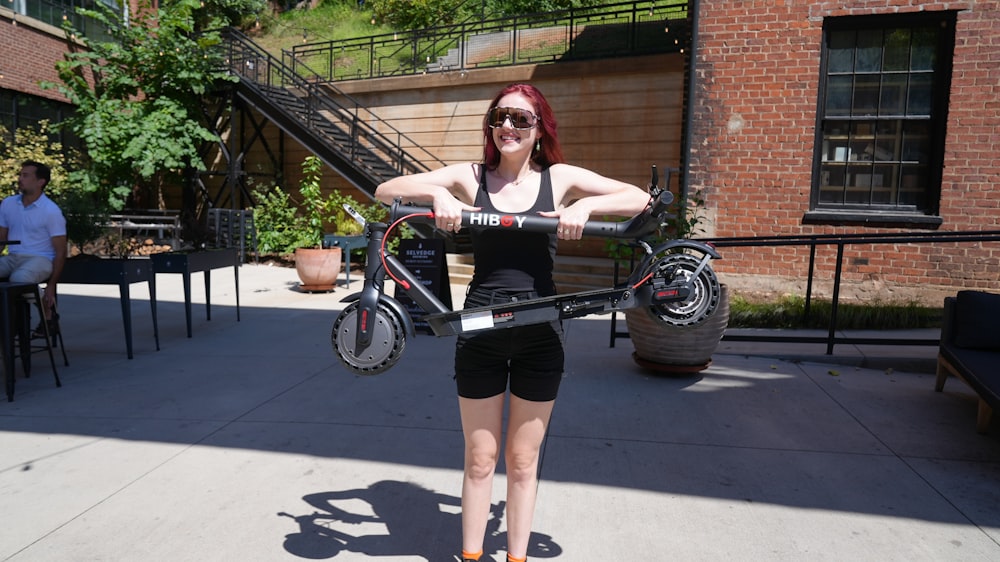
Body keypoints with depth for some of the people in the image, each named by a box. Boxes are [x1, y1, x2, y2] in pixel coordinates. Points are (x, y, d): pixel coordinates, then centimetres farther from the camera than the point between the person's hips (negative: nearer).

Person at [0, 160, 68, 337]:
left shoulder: (51, 211, -8)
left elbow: (60, 252, -8)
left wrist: (51, 285, -12)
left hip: (40, 259, -5)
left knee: (19, 279, -36)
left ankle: (48, 316, -10)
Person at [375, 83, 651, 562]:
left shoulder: (560, 178, 1)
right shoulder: (470, 177, 1)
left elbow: (640, 199, -2)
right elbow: (386, 191, -2)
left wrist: (586, 205, -19)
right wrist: (437, 194, -20)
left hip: (540, 335, 0)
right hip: (480, 331, 0)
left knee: (523, 462, 14)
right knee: (479, 460, 12)